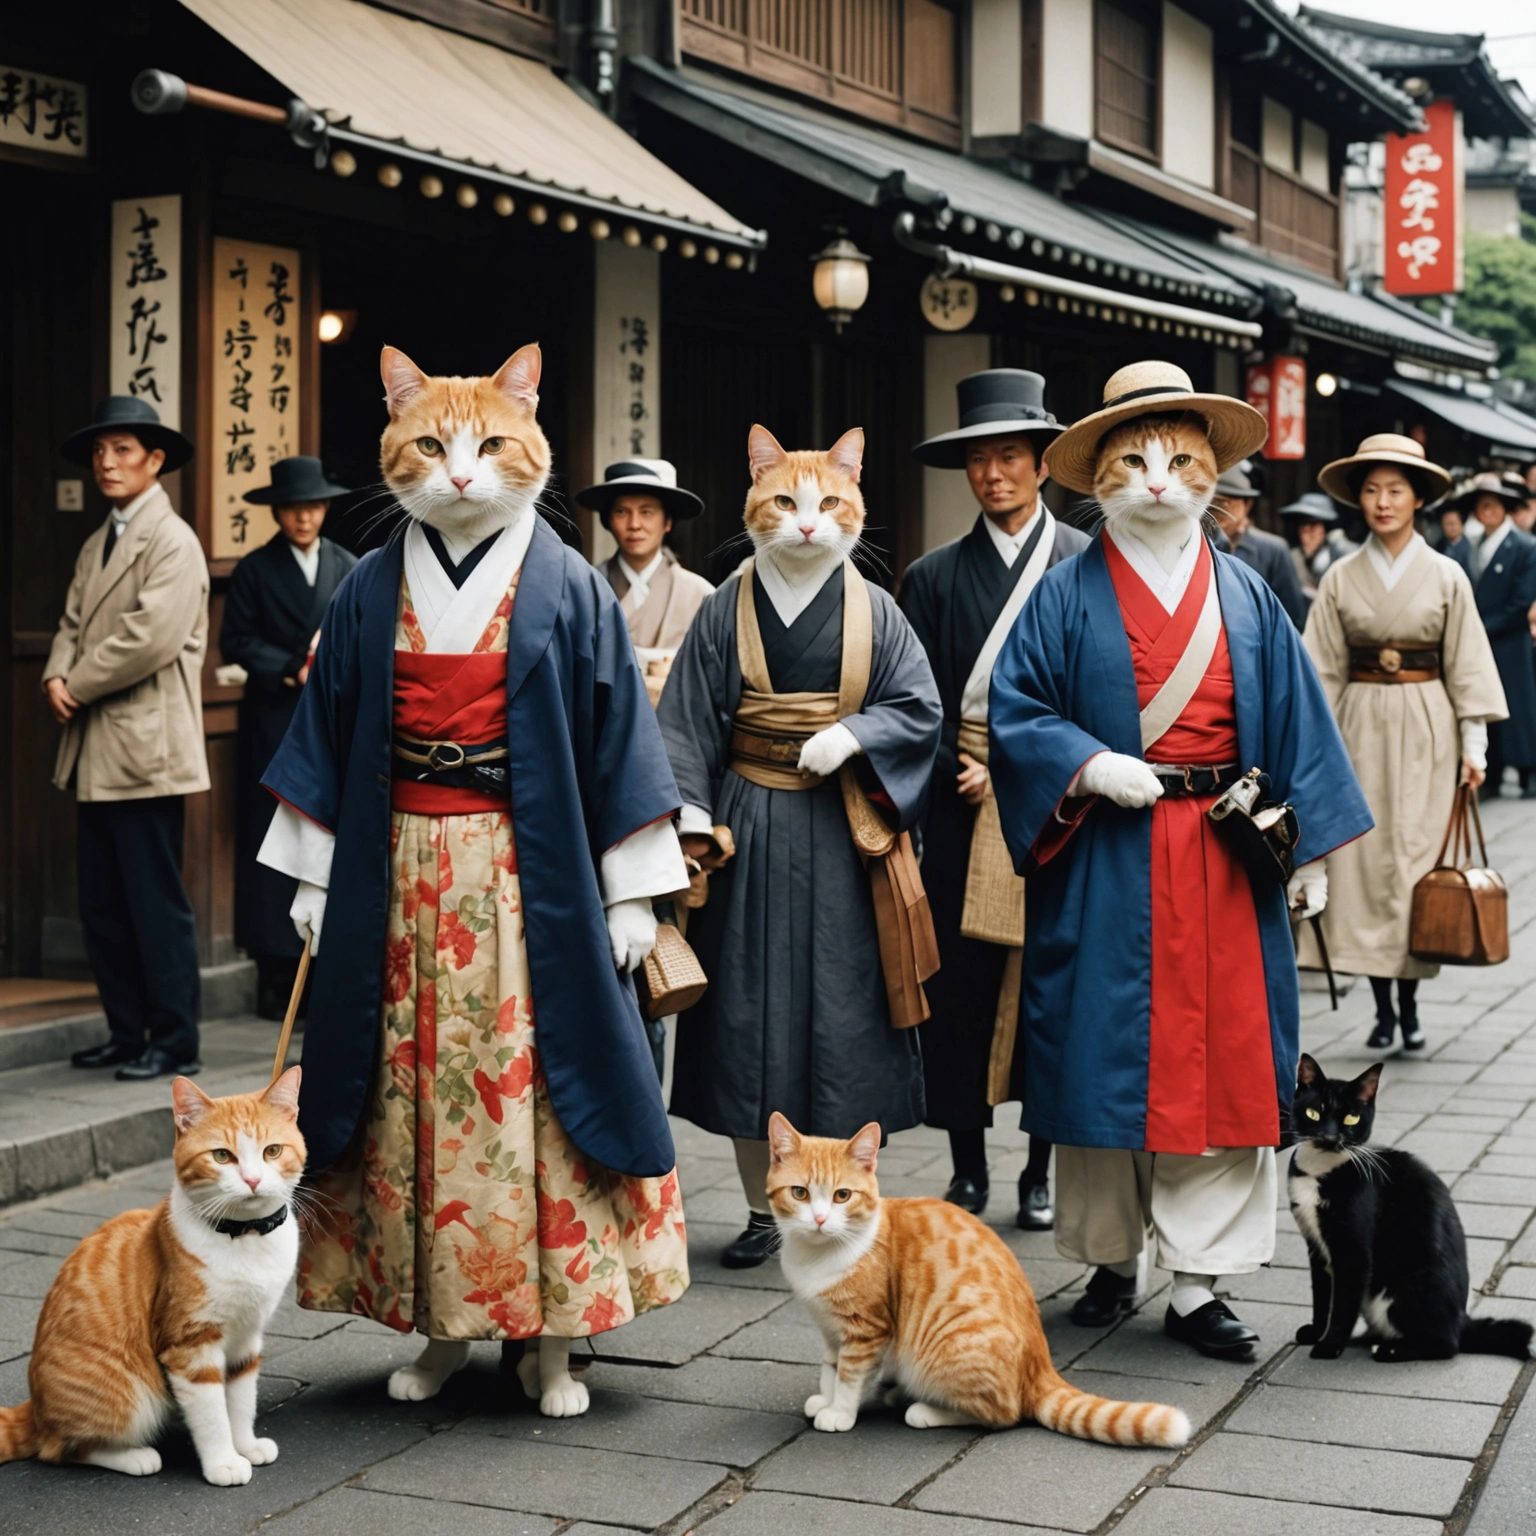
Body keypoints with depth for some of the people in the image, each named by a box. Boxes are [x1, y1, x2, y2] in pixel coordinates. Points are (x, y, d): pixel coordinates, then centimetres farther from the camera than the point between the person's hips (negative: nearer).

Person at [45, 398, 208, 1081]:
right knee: (102, 905, 11)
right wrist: (58, 677, -4)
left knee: (156, 903, -4)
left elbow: (151, 637, -18)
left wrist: (79, 687, -10)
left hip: (147, 748, -8)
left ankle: (174, 1043, 2)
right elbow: (73, 625, 17)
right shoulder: (97, 546, 19)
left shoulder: (173, 541, -8)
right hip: (96, 752, 8)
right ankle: (127, 1033, 20)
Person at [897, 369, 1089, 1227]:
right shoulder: (934, 577, 8)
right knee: (961, 988, 2)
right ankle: (968, 1171, 12)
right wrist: (965, 776, -8)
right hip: (965, 808, 1)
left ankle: (1044, 1172, 14)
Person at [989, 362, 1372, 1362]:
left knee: (1223, 1064, 1)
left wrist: (1308, 848, 4)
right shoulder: (1069, 595, 3)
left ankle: (1201, 1281, 8)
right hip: (1106, 862, -2)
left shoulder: (1246, 595, 10)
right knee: (1108, 1054, 3)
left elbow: (1296, 722, 10)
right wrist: (1088, 765, -17)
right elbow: (1015, 708, 0)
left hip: (1224, 859, 2)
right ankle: (1113, 1260, 20)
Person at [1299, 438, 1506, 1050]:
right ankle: (1383, 1007, 6)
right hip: (1360, 729, 1)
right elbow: (1323, 671, 4)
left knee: (1415, 860, -2)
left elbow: (1467, 665, 3)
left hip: (1426, 729, -1)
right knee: (1363, 861, -2)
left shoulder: (1446, 576, 1)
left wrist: (1474, 745, -1)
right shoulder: (1339, 579, 3)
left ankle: (1410, 1004, 7)